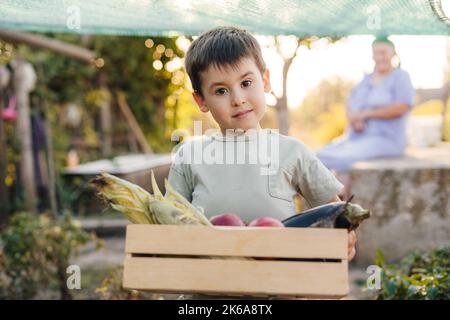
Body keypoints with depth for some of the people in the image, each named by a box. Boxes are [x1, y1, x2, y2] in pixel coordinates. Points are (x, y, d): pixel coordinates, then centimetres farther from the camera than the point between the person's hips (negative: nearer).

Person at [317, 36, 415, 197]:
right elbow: (350, 107, 13)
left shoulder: (400, 77, -4)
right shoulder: (367, 80, 16)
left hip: (384, 140, -7)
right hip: (357, 137, 7)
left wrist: (366, 114, -15)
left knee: (343, 160, -31)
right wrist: (354, 120, -12)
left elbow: (402, 108, -18)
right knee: (320, 158, -13)